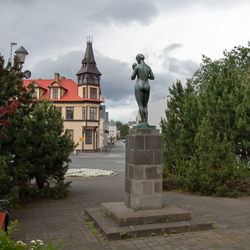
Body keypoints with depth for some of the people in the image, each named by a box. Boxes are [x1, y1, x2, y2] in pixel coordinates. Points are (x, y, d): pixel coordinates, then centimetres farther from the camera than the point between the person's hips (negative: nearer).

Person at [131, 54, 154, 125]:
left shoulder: (137, 67, -5)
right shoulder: (148, 67, 11)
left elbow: (132, 78, -1)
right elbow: (153, 77, 10)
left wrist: (133, 70, 15)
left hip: (139, 86, -5)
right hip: (147, 87, 5)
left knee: (140, 105, -6)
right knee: (145, 105, 10)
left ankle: (143, 122, -13)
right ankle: (146, 121, -1)